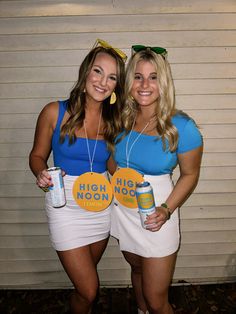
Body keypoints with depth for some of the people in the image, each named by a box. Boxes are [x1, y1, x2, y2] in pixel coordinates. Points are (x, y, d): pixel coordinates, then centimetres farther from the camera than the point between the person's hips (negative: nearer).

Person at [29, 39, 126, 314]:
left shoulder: (113, 120, -2)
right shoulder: (55, 112, -12)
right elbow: (37, 155, -1)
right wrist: (42, 174, -22)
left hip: (101, 206, 4)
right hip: (66, 207, -3)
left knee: (85, 279, 24)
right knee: (89, 290, 3)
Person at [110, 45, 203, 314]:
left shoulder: (181, 127, -19)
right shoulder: (121, 119, -5)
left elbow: (190, 174, -9)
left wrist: (166, 210, -20)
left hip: (155, 219, -4)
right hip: (122, 210, 5)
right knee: (137, 268, 30)